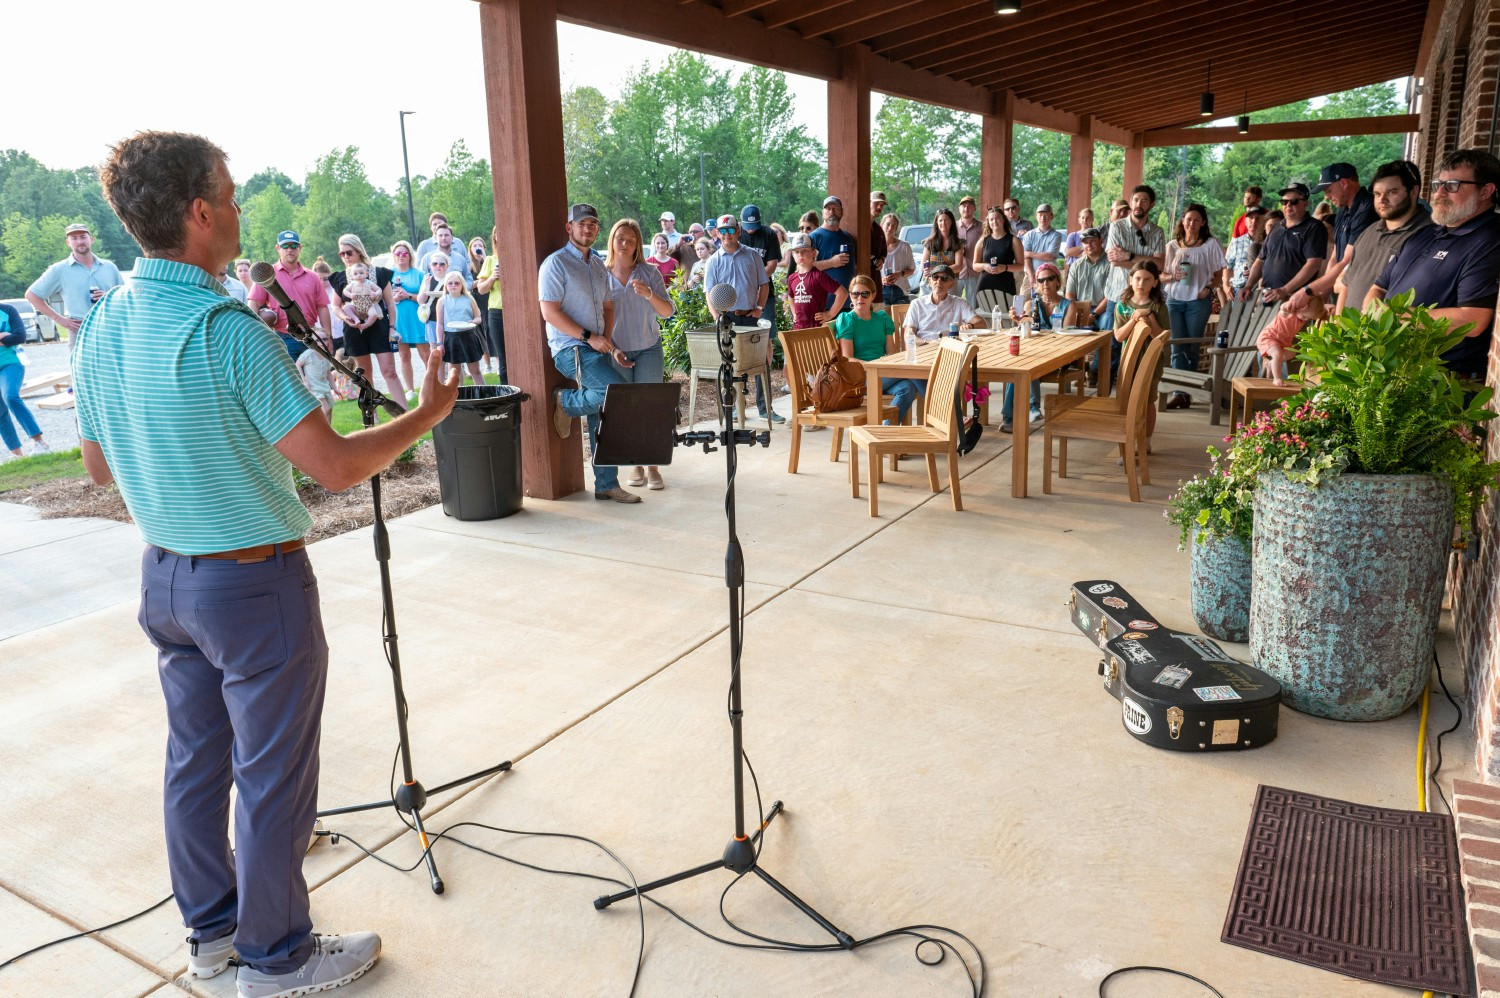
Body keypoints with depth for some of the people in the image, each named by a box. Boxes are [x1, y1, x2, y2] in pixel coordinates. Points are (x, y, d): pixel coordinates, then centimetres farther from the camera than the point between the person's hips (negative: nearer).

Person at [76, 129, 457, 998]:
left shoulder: (101, 328, 2)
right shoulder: (227, 329, -23)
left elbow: (101, 466, 13)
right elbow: (335, 466, -24)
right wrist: (431, 412, -10)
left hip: (165, 574, 8)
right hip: (254, 583, -8)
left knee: (196, 760, 20)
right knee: (272, 778, 6)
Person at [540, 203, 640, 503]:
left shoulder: (599, 265, 16)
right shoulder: (556, 263, -7)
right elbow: (550, 312, -14)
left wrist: (608, 341, 5)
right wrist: (588, 337, -17)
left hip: (596, 348, 7)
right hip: (570, 348, -7)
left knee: (602, 419, 7)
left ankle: (606, 485, 14)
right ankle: (566, 402, -2)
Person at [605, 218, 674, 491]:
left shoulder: (649, 272, 0)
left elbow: (667, 312, -2)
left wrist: (649, 295, -20)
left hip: (649, 349, 0)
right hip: (617, 352, 1)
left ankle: (653, 467, 4)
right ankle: (636, 465, 17)